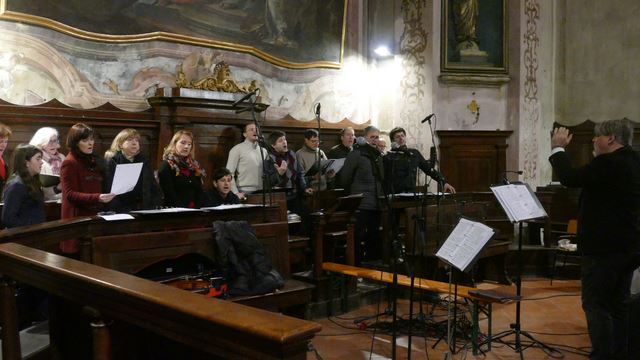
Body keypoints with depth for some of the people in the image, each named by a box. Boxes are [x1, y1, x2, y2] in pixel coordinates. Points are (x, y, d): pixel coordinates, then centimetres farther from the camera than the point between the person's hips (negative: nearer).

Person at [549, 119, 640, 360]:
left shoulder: (608, 163, -18)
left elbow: (569, 178, -21)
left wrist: (558, 148, -8)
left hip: (605, 247, -10)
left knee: (595, 304, -5)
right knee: (618, 304, 14)